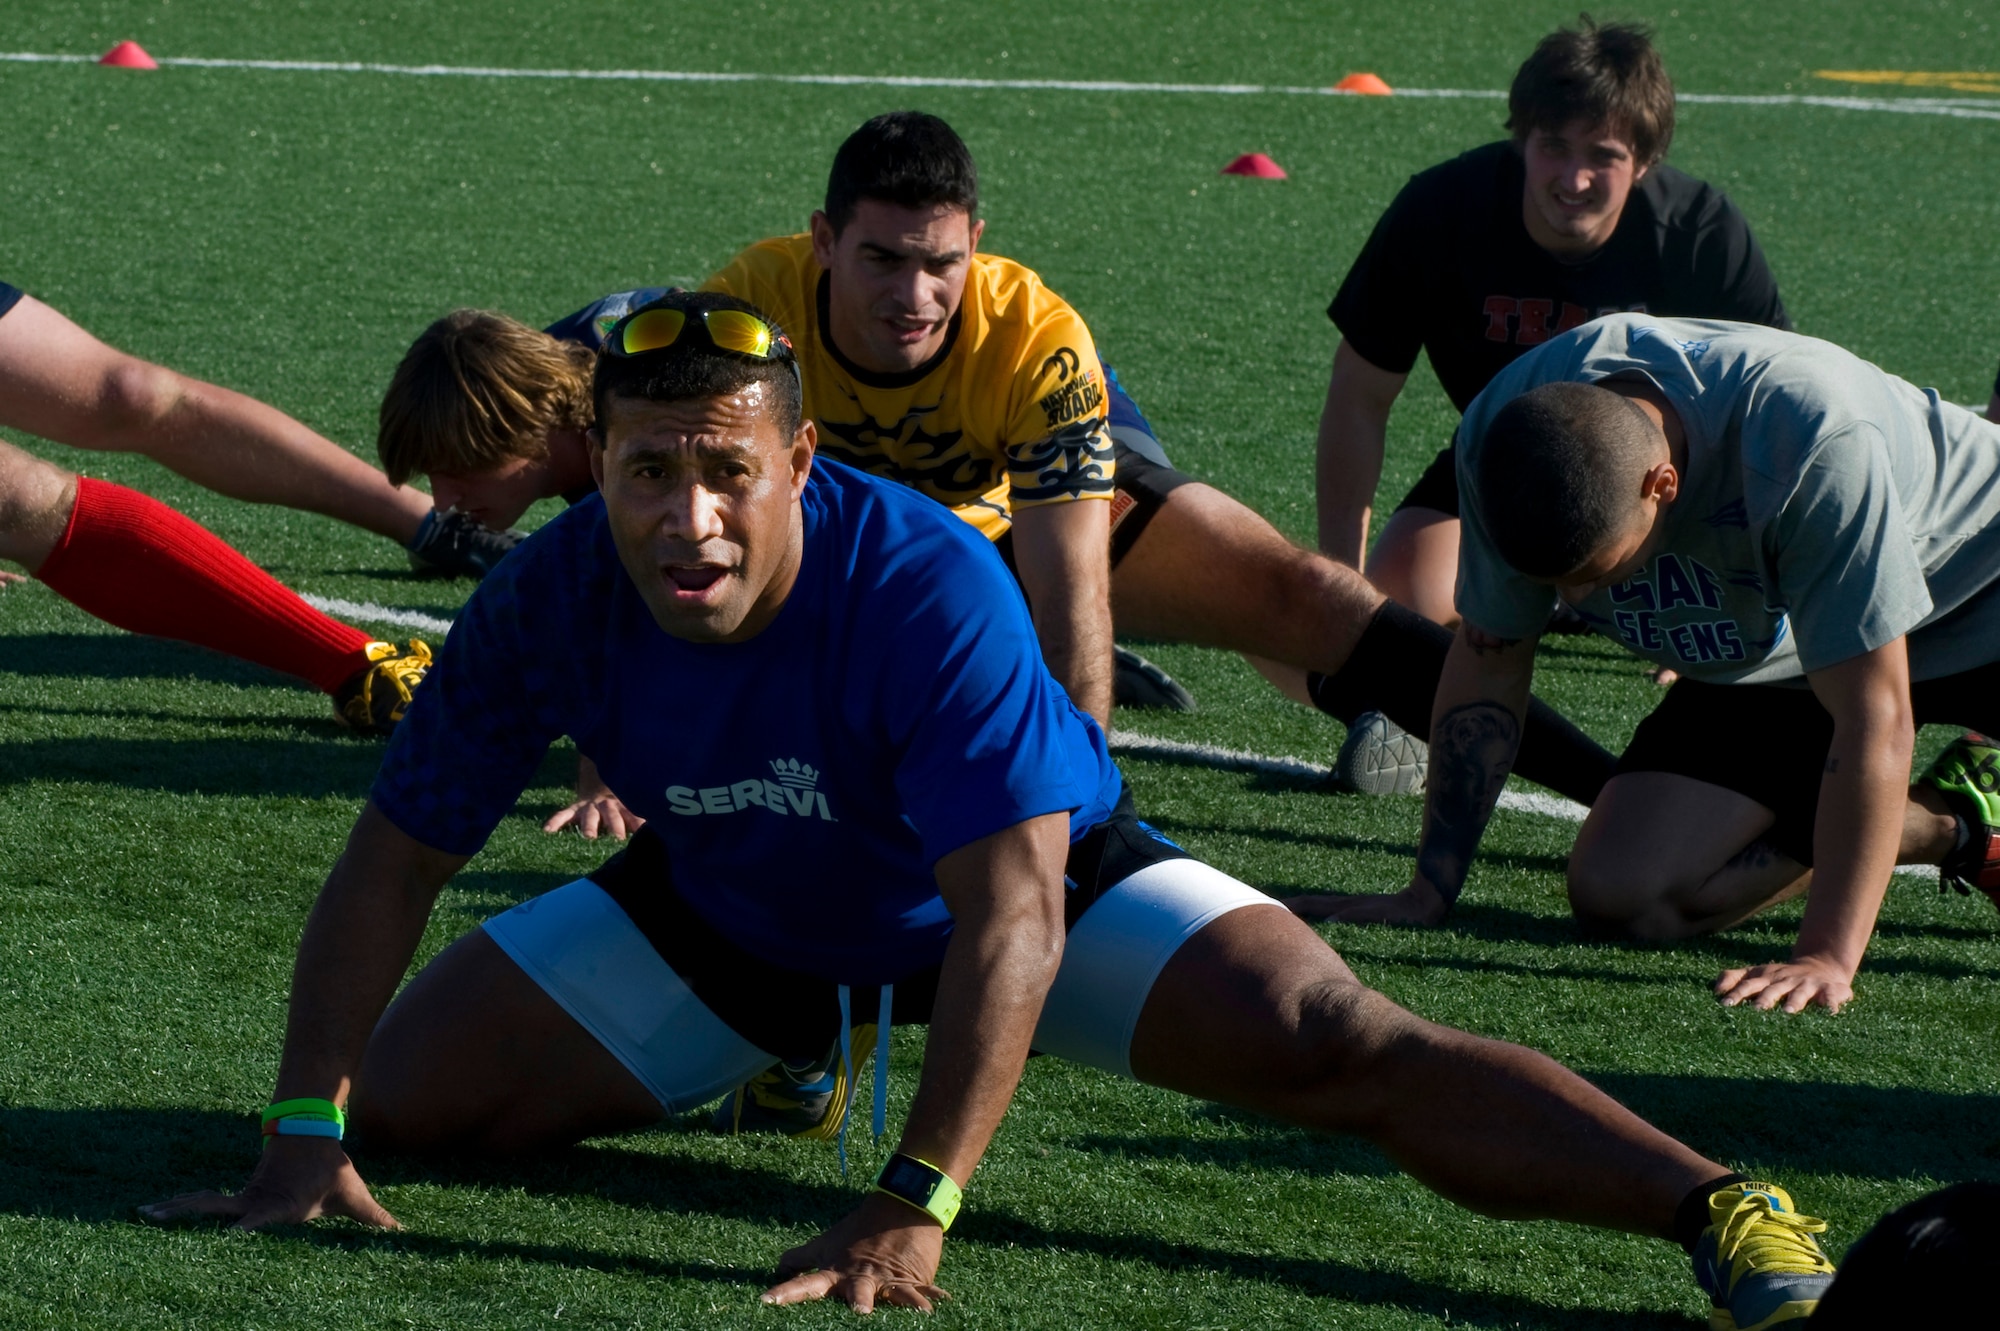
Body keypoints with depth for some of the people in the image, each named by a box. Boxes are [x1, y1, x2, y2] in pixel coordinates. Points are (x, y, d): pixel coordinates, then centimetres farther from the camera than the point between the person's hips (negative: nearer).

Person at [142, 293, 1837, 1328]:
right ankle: (776, 1063, 28)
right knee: (408, 1089, -1)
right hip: (730, 916, 5)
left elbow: (1010, 916, -40)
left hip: (1029, 881, -5)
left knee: (1336, 1047, -25)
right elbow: (394, 860, -16)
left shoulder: (928, 588, -37)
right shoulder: (553, 600, -25)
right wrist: (309, 1139, -25)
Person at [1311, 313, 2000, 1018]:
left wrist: (1827, 956, -37)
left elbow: (1871, 716, -36)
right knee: (1615, 896, -11)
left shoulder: (1816, 443, -40)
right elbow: (1489, 660, -8)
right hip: (1756, 660, 6)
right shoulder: (1502, 433, -24)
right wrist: (1429, 890, -5)